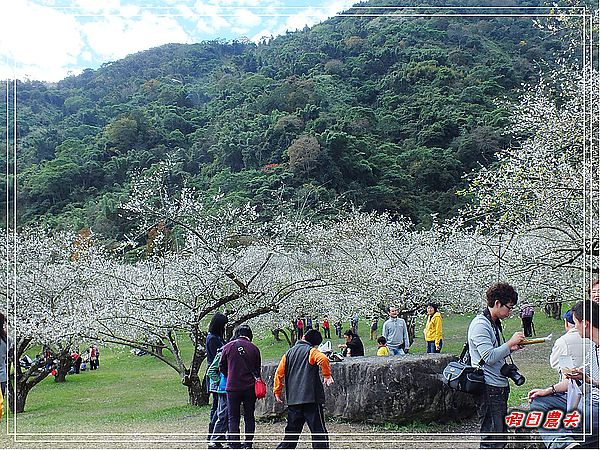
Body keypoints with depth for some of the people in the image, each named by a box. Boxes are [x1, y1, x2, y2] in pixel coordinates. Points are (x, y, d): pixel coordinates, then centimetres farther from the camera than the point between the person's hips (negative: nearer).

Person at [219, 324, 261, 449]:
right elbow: (257, 370, 6)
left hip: (232, 387, -1)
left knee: (233, 418, 6)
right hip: (250, 387, 1)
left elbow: (221, 367, 5)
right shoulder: (254, 348, -1)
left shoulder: (228, 347, -2)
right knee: (249, 417, 12)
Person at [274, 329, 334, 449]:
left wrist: (277, 392, 18)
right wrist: (327, 375, -11)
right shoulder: (311, 351, -2)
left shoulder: (289, 352, 14)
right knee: (319, 431, -2)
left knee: (292, 431, 14)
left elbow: (279, 373, 13)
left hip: (293, 400, 5)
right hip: (311, 398, -5)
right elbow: (323, 359, -24)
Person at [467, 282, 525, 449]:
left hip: (500, 387, 10)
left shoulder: (495, 323, 18)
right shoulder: (480, 324, -14)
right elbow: (489, 357, -23)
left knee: (500, 435, 14)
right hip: (489, 389, -10)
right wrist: (510, 343, -15)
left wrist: (511, 348, 11)